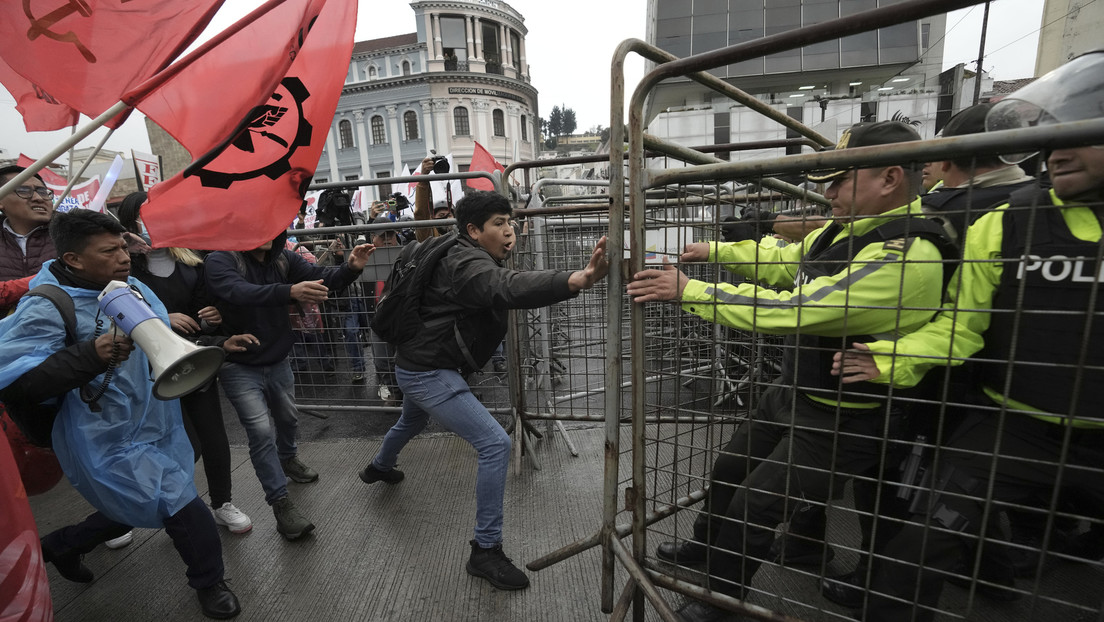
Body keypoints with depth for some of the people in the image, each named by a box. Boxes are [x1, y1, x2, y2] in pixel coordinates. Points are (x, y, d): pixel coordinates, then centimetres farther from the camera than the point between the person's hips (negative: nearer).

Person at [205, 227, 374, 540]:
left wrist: (350, 267, -37)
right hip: (240, 367, -5)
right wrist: (289, 292, -56)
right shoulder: (220, 261, -18)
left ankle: (287, 459, 53)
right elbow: (241, 292, -38)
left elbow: (320, 277, -16)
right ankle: (281, 503, 5)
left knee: (288, 418, 23)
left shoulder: (283, 258, -5)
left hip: (277, 360, 5)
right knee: (262, 432, -10)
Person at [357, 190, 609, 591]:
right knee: (496, 444, -15)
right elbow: (511, 288, -45)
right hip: (429, 373, -11)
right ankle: (485, 551, -1)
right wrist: (580, 279, -58)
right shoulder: (467, 264, -26)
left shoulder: (470, 259, 9)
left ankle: (378, 467, 70)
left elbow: (502, 291, 5)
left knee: (412, 422, 38)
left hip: (418, 366, 11)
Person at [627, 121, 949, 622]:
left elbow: (789, 309, -35)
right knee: (728, 471, 21)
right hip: (792, 392, 9)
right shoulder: (843, 229, -1)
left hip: (841, 420, -8)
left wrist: (687, 291, -30)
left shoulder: (905, 257, -30)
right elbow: (782, 260, 15)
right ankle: (702, 548, 49)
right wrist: (715, 252, 6)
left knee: (754, 505, 5)